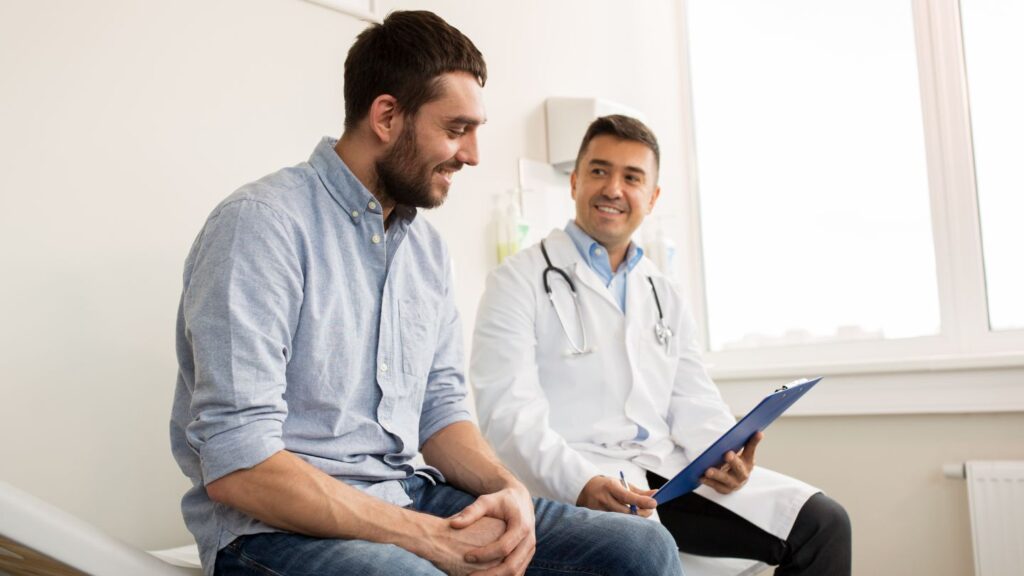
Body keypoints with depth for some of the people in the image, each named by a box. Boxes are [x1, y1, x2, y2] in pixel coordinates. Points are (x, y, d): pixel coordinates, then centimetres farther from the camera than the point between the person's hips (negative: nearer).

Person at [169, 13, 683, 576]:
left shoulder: (428, 248, 11)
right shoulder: (262, 223, -14)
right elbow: (236, 466, -20)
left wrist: (507, 487, -7)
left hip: (410, 498, 7)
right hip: (278, 526, -7)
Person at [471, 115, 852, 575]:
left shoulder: (665, 296, 21)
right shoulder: (521, 280, 1)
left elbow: (694, 403, 15)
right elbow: (509, 411, -11)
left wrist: (722, 455, -8)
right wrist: (580, 482, -26)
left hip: (668, 470, 6)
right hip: (570, 483, -6)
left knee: (822, 522, -6)